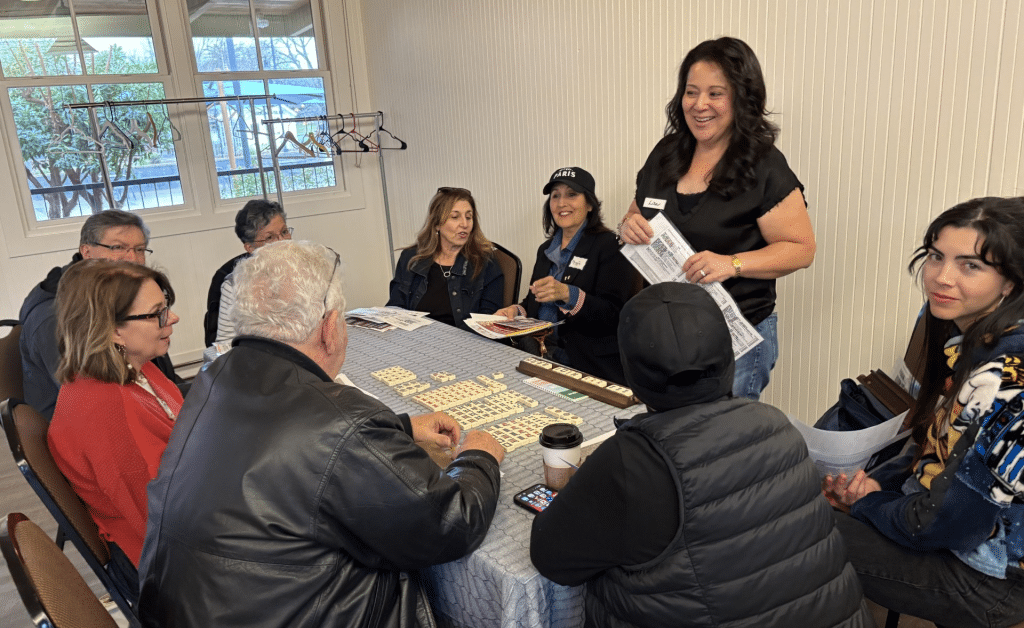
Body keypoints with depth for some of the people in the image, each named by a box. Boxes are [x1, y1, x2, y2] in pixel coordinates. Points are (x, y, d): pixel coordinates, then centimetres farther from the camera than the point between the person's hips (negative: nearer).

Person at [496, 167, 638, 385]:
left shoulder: (609, 246, -3)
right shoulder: (546, 250, 19)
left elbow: (613, 316, -13)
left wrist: (568, 294, -27)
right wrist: (516, 310, 4)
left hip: (588, 367, -6)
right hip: (539, 358, 7)